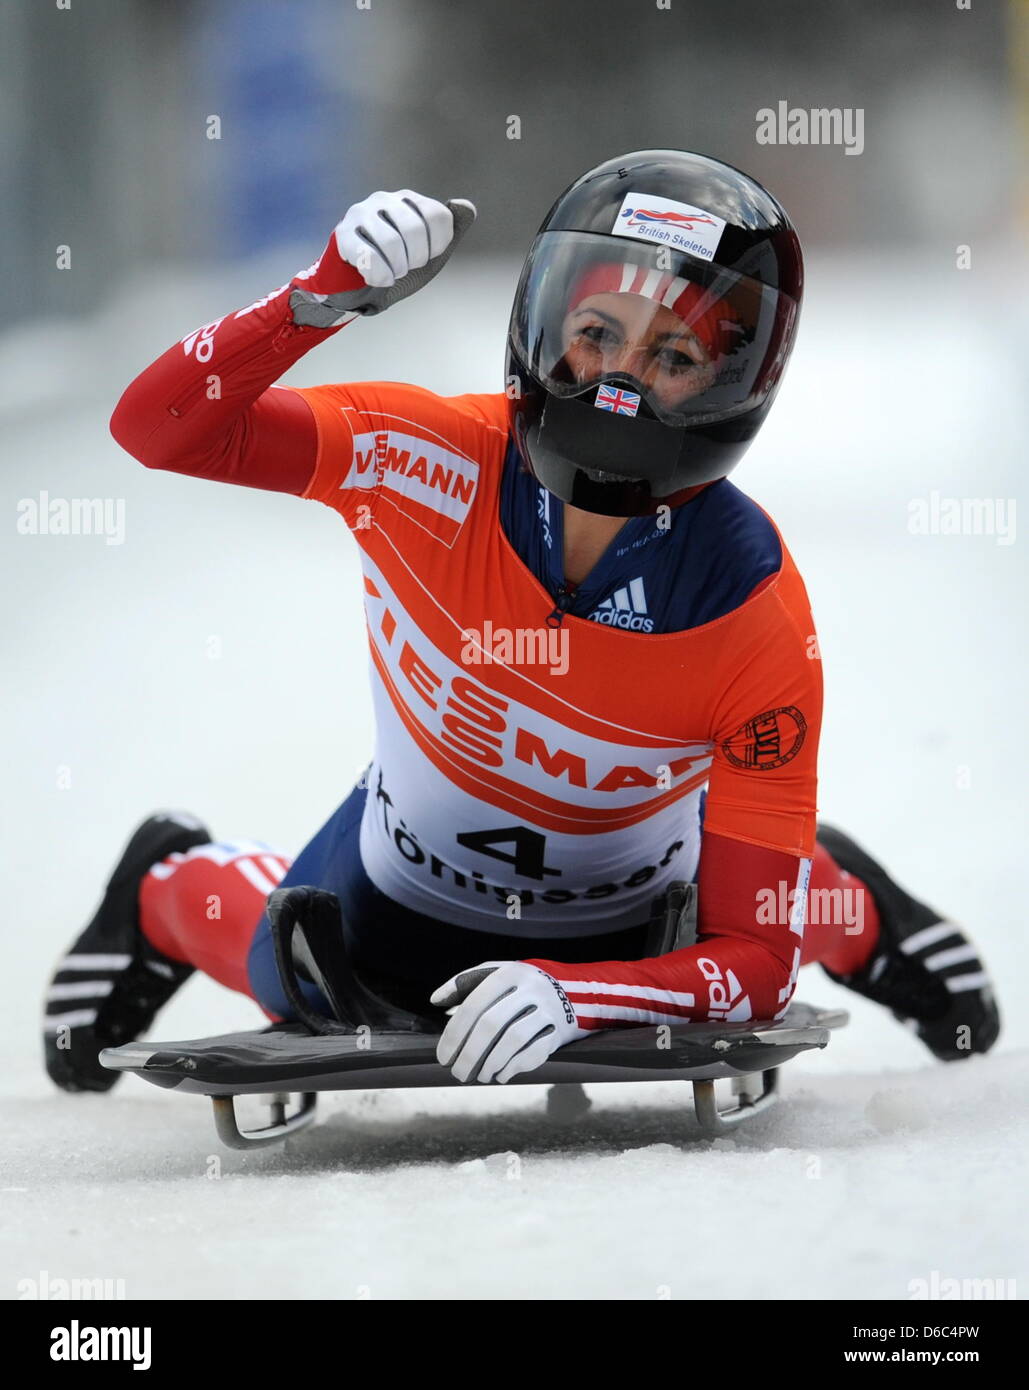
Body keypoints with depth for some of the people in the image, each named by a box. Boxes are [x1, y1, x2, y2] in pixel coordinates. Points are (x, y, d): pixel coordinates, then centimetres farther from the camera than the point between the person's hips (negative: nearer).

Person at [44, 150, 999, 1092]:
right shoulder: (428, 455, -32)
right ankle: (170, 892, 57)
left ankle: (844, 910, 54)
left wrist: (572, 994, -51)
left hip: (638, 919, -1)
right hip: (405, 898, 1)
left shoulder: (758, 620, -35)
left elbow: (758, 965, -33)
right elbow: (157, 427, -32)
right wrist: (325, 295, -46)